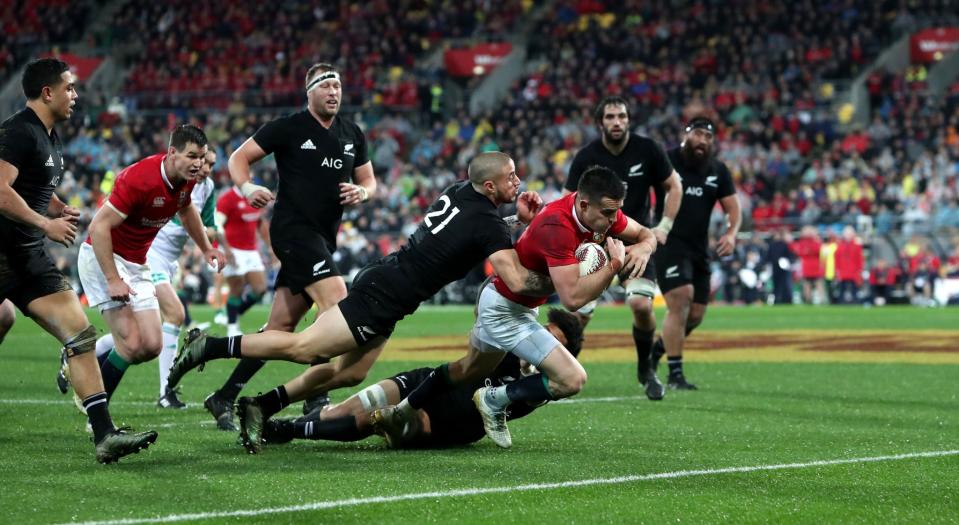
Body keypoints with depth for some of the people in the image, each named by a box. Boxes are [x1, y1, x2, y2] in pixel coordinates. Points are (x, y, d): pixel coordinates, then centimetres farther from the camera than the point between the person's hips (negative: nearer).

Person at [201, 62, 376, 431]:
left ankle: (224, 398, 13)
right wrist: (247, 187, -21)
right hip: (293, 229, -7)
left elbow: (369, 181, 19)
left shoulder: (352, 135, 13)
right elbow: (240, 157, -1)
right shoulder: (288, 128, -5)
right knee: (337, 302, -23)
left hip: (323, 238, 7)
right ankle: (316, 398, -21)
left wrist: (362, 192, -4)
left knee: (280, 328, 6)